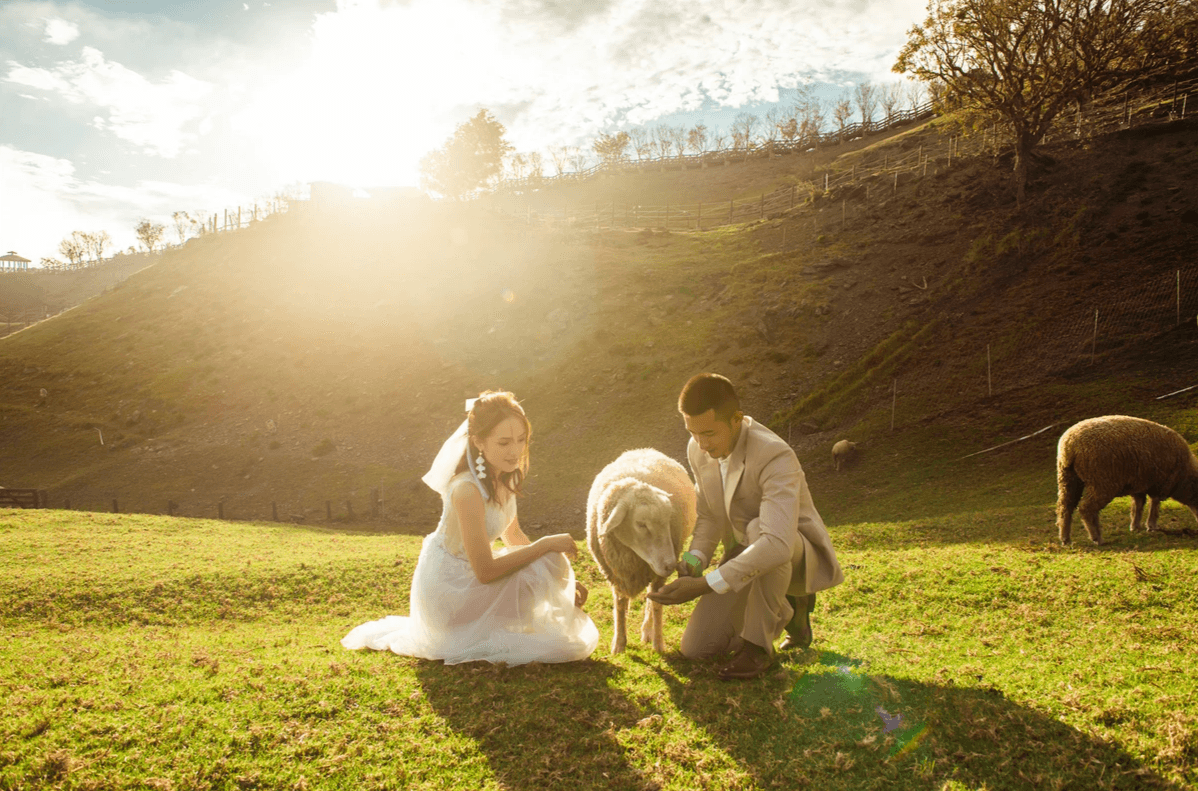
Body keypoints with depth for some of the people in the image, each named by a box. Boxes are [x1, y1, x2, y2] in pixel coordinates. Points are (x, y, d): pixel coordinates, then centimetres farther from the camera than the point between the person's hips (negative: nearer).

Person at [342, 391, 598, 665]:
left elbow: (514, 538, 9)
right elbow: (485, 571, -28)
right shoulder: (467, 489, -30)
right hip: (446, 592, -9)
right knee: (548, 563, -21)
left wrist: (564, 582, 1)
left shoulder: (503, 476, -3)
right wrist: (546, 544, -24)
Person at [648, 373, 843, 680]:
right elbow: (709, 515, 5)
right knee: (695, 648, -3)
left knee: (758, 529, -42)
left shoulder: (775, 456, -33)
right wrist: (694, 560, -16)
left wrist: (706, 584, -48)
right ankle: (787, 610, 18)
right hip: (743, 557, 7)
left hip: (796, 555, -7)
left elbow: (777, 544, -46)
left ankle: (757, 645, -21)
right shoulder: (698, 450, -9)